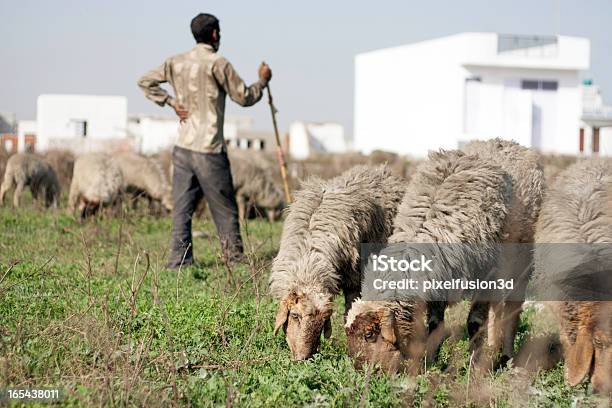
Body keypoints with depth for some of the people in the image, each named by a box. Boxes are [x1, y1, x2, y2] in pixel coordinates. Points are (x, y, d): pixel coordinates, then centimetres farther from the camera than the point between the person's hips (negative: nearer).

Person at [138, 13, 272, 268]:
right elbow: (244, 98, -4)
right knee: (224, 208, 6)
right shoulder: (218, 64, -10)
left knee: (182, 206, 5)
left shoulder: (176, 62, 7)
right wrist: (263, 81, 13)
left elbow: (145, 82, 11)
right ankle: (234, 257, 13)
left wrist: (170, 102, 8)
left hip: (182, 148, 5)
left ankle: (179, 258, 0)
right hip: (209, 150, -5)